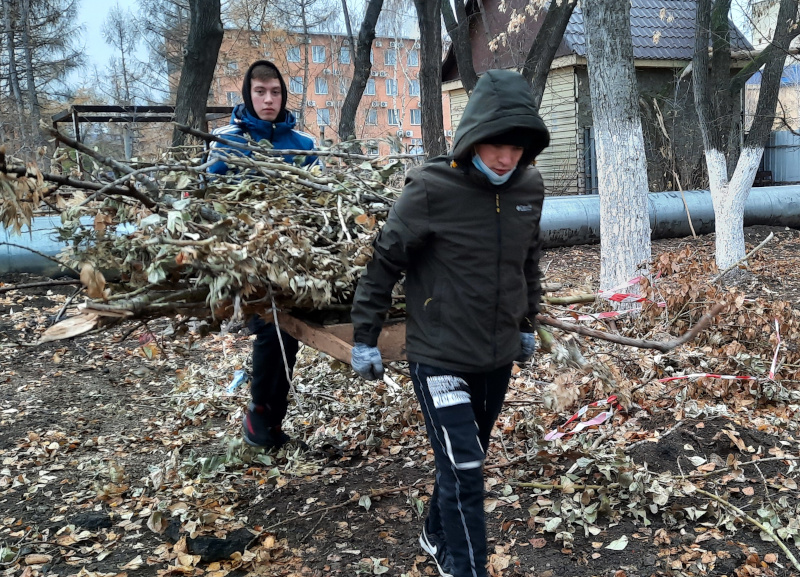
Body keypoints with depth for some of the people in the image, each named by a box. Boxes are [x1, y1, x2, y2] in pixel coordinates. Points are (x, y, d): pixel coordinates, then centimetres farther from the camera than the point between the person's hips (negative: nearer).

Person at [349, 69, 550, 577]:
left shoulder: (529, 188, -2)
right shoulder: (431, 189, -18)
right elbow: (385, 262, -9)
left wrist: (528, 324, 21)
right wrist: (365, 337, -5)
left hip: (499, 357, 6)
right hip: (439, 358, -6)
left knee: (469, 459, 20)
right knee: (463, 470, -8)